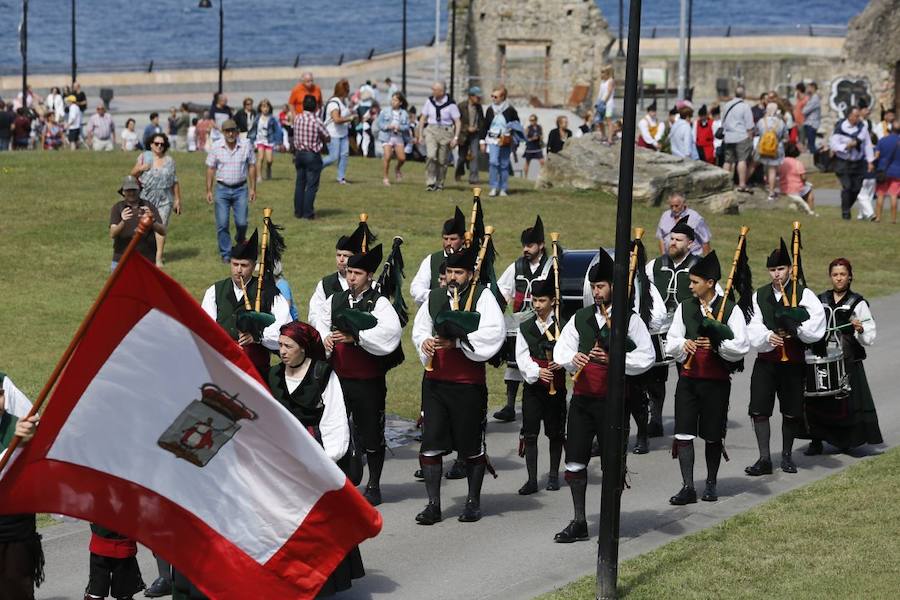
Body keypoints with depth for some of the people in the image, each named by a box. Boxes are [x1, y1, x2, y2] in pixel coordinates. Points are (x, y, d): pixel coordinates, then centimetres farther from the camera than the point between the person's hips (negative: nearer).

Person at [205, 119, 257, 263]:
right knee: (222, 224, -3)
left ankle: (240, 239, 31)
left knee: (241, 222, -2)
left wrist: (253, 188, 1)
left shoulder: (246, 146, -2)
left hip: (240, 189, 0)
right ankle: (225, 254, 8)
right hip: (222, 189, 0)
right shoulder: (216, 147, -3)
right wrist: (208, 191, 0)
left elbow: (252, 167, 4)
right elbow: (210, 169, 3)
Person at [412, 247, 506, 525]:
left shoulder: (482, 296, -4)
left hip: (469, 384, -4)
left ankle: (473, 501, 21)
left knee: (472, 446, 7)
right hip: (435, 380, 4)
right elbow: (419, 328, 19)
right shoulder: (434, 297, 10)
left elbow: (493, 332, -16)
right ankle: (433, 504, 8)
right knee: (431, 443, 1)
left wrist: (457, 341, -22)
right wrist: (425, 342, -4)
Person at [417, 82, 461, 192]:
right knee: (430, 156, -18)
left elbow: (457, 122, -4)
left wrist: (456, 137, -12)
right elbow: (422, 118, 9)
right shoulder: (429, 101, 0)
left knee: (442, 161, 4)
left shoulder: (450, 104, -9)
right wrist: (420, 135, 6)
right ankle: (430, 183, -13)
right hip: (431, 130, 1)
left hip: (445, 132, -1)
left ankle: (439, 184, 20)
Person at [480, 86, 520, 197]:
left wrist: (514, 141, 0)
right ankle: (494, 188, -8)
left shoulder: (510, 111, -3)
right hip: (493, 140, 1)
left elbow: (517, 127, 6)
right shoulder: (490, 110, 4)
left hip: (506, 142, -1)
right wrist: (483, 141, 8)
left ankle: (503, 189, 15)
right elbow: (485, 126, 11)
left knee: (504, 165, 5)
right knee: (493, 162, -14)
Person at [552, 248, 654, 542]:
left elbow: (646, 357, -8)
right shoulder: (580, 318, 11)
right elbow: (560, 349, 6)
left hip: (612, 399, -4)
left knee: (612, 462, 3)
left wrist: (613, 360, -20)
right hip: (582, 397, 5)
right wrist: (573, 359, -17)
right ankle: (579, 523, 12)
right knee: (575, 460, 4)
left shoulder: (630, 320, -3)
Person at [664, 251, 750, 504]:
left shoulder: (731, 309, -3)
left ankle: (711, 484, 22)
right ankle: (687, 487, -5)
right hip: (688, 378, 3)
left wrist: (717, 345, -22)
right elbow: (671, 343, 8)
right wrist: (683, 344, -14)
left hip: (716, 381, -2)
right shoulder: (685, 307, 7)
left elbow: (742, 347, -7)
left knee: (712, 435, 7)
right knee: (684, 433, -6)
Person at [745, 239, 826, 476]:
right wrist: (767, 337, -25)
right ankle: (764, 459, -1)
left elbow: (816, 325, -14)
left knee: (791, 412, 8)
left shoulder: (803, 294, -2)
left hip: (794, 363, -1)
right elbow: (753, 327, -6)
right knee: (759, 409, -7)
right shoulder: (759, 296, 6)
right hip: (766, 361, 1)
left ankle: (786, 455, 26)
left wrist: (795, 326, -30)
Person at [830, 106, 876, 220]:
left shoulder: (862, 127, -1)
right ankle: (845, 212, 3)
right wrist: (846, 146, -25)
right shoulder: (840, 128, -10)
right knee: (846, 187, -11)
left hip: (858, 163, 4)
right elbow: (833, 145, -10)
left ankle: (846, 207, 26)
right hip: (843, 162, -3)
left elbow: (867, 144, 5)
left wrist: (870, 161, 4)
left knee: (857, 188, 4)